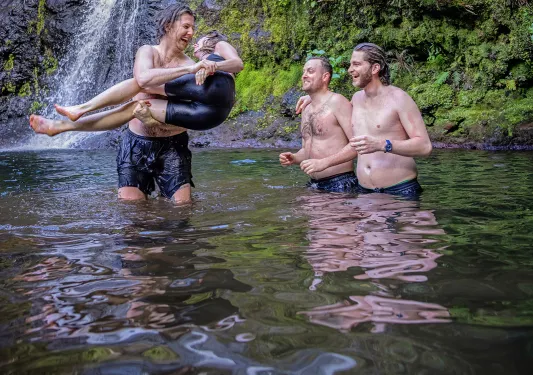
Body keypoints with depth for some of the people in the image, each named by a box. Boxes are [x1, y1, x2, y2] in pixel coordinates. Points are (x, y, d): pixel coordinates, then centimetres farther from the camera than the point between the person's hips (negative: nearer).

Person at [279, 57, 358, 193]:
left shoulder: (336, 102, -8)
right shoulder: (306, 110, 15)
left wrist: (323, 162, -24)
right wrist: (293, 158, 1)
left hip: (339, 183, -7)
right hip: (314, 184, 7)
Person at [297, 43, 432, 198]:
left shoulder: (398, 98, -8)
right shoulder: (357, 98, 11)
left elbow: (425, 146, -15)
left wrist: (381, 144, -28)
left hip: (400, 190, -5)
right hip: (364, 190, 6)